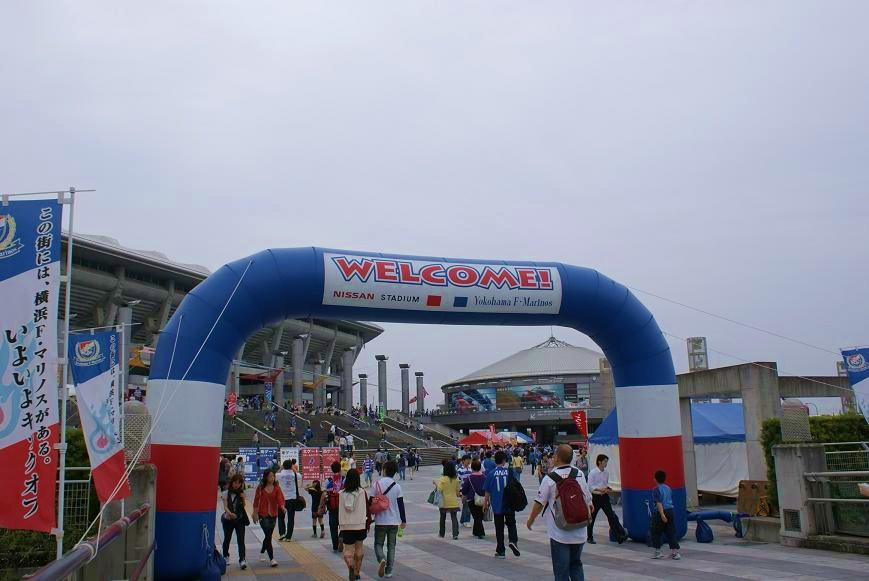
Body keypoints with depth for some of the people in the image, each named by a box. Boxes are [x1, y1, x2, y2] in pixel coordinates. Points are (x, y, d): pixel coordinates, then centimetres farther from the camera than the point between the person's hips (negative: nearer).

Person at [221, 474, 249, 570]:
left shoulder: (241, 493, 0)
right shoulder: (226, 493, -6)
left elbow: (243, 506, 3)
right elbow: (225, 506, -17)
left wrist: (243, 498, -15)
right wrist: (229, 513, -36)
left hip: (239, 519, 0)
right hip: (228, 519, 0)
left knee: (241, 540, -11)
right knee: (227, 539, 17)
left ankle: (242, 560, -15)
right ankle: (225, 556, 40)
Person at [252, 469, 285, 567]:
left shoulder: (276, 488, 1)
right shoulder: (260, 488, -4)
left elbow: (280, 498, -12)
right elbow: (256, 501, 1)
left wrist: (282, 506, -31)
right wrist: (255, 514, -1)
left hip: (273, 515, 3)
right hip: (263, 515, -3)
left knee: (268, 536, 16)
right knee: (268, 536, -12)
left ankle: (262, 552, 42)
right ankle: (272, 559, -11)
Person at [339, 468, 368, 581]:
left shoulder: (341, 493, -2)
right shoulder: (362, 492, -7)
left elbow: (339, 510, 4)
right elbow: (367, 509, -2)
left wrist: (340, 524, 15)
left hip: (346, 526, 0)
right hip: (360, 525, 0)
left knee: (348, 549, 3)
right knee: (359, 548, 18)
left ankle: (350, 566, -25)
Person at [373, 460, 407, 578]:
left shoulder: (377, 484, -7)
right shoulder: (397, 486, -3)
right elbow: (401, 504, -1)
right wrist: (403, 520, 9)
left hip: (380, 521, -2)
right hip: (394, 521, 2)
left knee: (378, 543, 10)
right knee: (391, 546, 12)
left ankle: (381, 559, -18)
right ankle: (388, 571, 10)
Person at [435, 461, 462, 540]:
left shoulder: (442, 479, -12)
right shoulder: (456, 479, -2)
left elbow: (440, 490, -17)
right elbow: (457, 491, 2)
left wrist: (436, 483, -2)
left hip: (444, 502, -2)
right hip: (453, 501, 2)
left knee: (443, 517, 16)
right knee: (454, 517, 2)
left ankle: (442, 533, 28)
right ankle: (455, 534, -10)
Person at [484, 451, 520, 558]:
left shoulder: (491, 474, -7)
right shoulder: (510, 472, -6)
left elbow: (487, 491, -2)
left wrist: (486, 503, 11)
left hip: (497, 506, 0)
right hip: (509, 505, 0)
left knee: (499, 528, 9)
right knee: (511, 524, 16)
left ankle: (501, 551, 14)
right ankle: (513, 541, -10)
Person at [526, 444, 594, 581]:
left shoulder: (549, 478, -12)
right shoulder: (579, 475, -1)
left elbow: (539, 503, -9)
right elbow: (587, 500, 7)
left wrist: (530, 521, 7)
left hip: (559, 533, -4)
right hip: (579, 532, 4)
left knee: (561, 569, 6)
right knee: (576, 564, 20)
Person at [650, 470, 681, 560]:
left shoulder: (656, 489, -9)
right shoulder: (668, 488, 11)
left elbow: (659, 503, -18)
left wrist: (662, 514, -23)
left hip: (660, 512, -6)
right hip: (670, 511, 6)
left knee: (656, 533, 9)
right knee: (671, 532, 6)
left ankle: (658, 552, 13)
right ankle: (675, 552, -1)